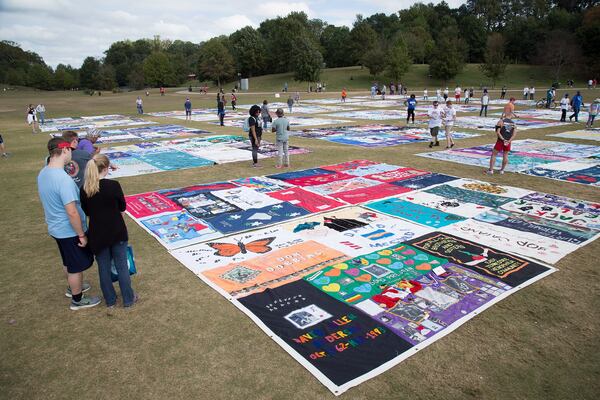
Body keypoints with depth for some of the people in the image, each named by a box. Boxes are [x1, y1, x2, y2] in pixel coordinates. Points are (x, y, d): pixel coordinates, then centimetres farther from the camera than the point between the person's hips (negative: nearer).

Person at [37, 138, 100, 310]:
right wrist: (82, 235, -18)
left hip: (56, 228, 8)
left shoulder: (42, 174, -1)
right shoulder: (64, 179, -30)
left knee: (68, 262, 28)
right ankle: (77, 300, 28)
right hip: (70, 231, -8)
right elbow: (72, 213, -29)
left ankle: (73, 287, 48)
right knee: (77, 267, 11)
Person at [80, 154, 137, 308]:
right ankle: (128, 299, 24)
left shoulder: (85, 189, -7)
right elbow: (123, 207, -6)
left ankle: (110, 300, 31)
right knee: (122, 266, 11)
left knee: (104, 268, 16)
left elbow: (86, 212, 5)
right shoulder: (113, 185, -17)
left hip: (97, 234, 3)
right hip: (117, 232, -2)